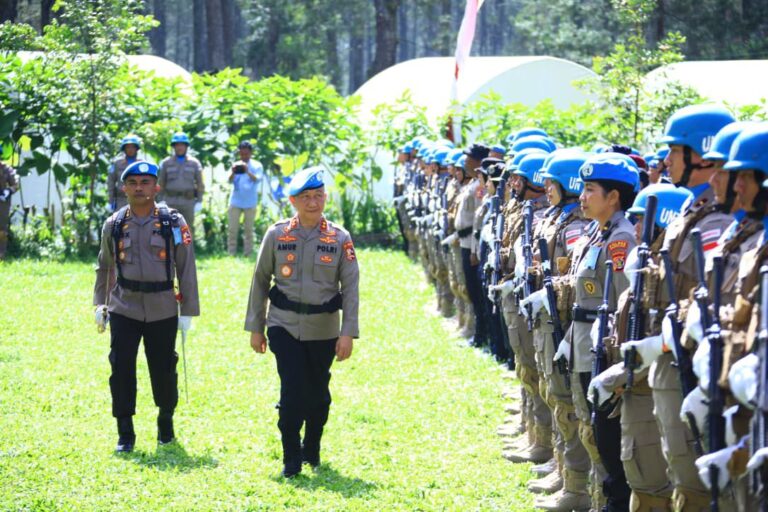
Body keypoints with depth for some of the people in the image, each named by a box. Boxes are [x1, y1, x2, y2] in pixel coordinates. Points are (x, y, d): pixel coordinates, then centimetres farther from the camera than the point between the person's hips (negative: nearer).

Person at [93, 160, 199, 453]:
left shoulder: (174, 223, -3)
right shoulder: (114, 225, 3)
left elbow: (186, 269, -1)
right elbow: (105, 268, 15)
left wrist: (188, 311, -3)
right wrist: (100, 305, 10)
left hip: (162, 309, -1)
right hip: (124, 308, 1)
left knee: (163, 370, 6)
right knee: (121, 370, -5)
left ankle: (166, 423, 29)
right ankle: (125, 434, 4)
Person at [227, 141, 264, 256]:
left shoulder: (257, 166, 4)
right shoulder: (236, 165, 9)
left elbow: (258, 179, -14)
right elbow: (230, 181, -4)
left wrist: (248, 172, -33)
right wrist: (233, 172, -27)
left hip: (250, 203, -1)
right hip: (235, 202, 1)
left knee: (248, 229, 3)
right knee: (232, 229, -1)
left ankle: (247, 254, 7)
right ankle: (231, 254, 2)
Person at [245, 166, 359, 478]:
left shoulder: (339, 238, -1)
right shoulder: (277, 235, 0)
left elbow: (350, 287, -2)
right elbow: (260, 281, 6)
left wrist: (348, 333, -8)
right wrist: (255, 328, 5)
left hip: (323, 329, 1)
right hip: (285, 326, -1)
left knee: (318, 394, 10)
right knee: (293, 391, -12)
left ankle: (312, 450, 33)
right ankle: (291, 459, -1)